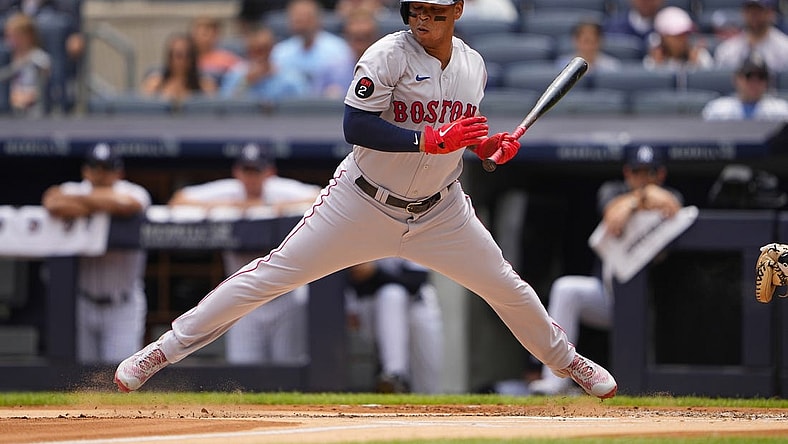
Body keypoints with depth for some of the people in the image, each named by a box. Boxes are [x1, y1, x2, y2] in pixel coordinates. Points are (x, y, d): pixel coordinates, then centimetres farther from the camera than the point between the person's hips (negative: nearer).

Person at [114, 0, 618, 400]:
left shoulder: (473, 65, 1)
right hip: (364, 201, -4)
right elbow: (356, 127, -27)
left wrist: (492, 145, -4)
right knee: (273, 273, -7)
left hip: (439, 211, 5)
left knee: (507, 289, 7)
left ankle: (565, 359, 36)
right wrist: (433, 140, -32)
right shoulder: (389, 55, -18)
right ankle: (166, 349, 1)